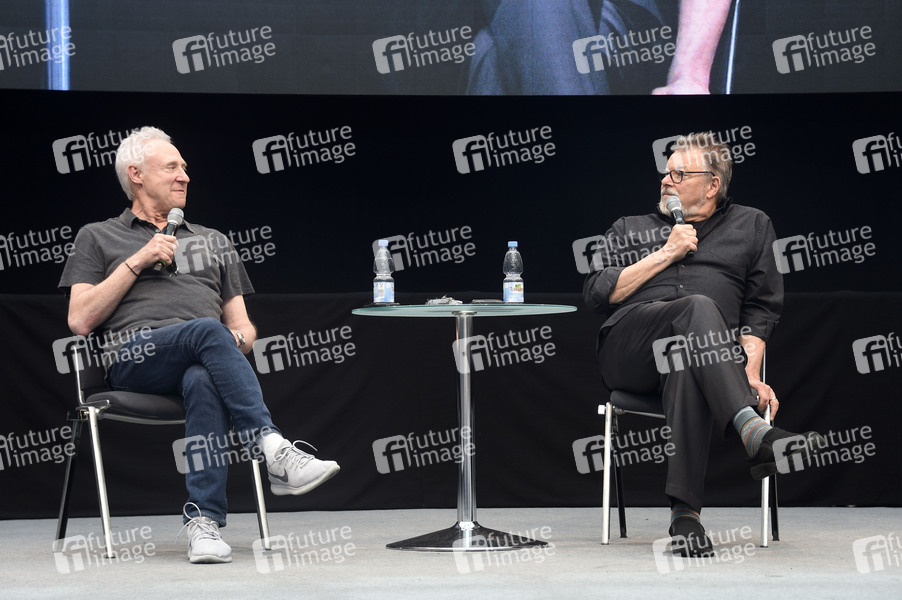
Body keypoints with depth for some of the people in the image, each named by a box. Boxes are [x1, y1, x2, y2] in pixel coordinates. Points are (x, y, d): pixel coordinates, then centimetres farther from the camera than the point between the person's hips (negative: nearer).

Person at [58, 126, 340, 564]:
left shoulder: (214, 242, 32)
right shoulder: (98, 238, 22)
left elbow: (241, 325, 26)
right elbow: (80, 321, 8)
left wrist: (240, 339, -1)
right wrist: (138, 261, 2)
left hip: (203, 362, 2)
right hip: (135, 355, -2)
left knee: (204, 382, -38)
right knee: (208, 330, -37)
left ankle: (204, 519, -44)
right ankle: (273, 451, -47)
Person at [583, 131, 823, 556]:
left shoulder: (751, 226, 26)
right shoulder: (629, 229, 29)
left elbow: (760, 309, 14)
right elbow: (596, 294, 12)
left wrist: (749, 372, -4)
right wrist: (666, 254, 7)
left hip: (702, 357, 0)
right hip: (627, 351, 1)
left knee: (688, 369, -42)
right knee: (698, 307, -35)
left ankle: (685, 510, -52)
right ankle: (754, 432, -56)